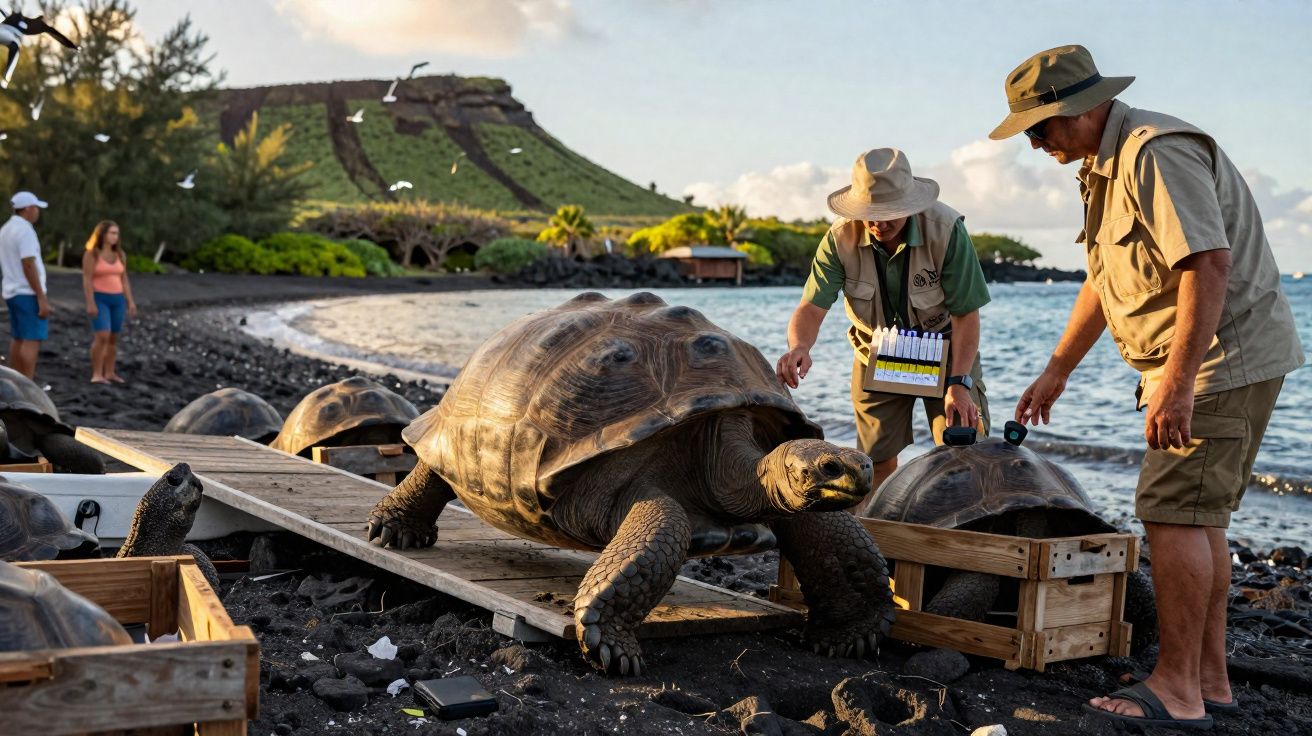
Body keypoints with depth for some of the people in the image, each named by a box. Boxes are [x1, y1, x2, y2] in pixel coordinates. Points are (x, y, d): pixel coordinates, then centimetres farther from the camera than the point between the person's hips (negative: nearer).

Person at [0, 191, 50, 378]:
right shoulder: (25, 230, -16)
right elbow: (28, 265, -22)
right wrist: (42, 298, -22)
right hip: (27, 294, -10)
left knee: (17, 339, 13)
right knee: (32, 340, -9)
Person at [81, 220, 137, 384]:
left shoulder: (120, 255, 9)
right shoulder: (91, 254, -7)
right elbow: (87, 280, -11)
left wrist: (130, 301, 6)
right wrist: (90, 303, -18)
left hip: (117, 299, 6)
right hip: (99, 299, -6)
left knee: (113, 338, 8)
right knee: (102, 336, -17)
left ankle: (109, 373, 16)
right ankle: (96, 374, -13)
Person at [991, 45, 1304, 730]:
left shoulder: (1156, 153, -19)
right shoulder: (1104, 167, 15)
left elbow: (1208, 263, -27)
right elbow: (1103, 281, 23)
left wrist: (1176, 382, -29)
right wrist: (1054, 372, 24)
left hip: (1225, 357, -11)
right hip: (1209, 365, 11)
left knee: (1175, 512, -11)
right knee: (1198, 516, 12)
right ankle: (1209, 679, 20)